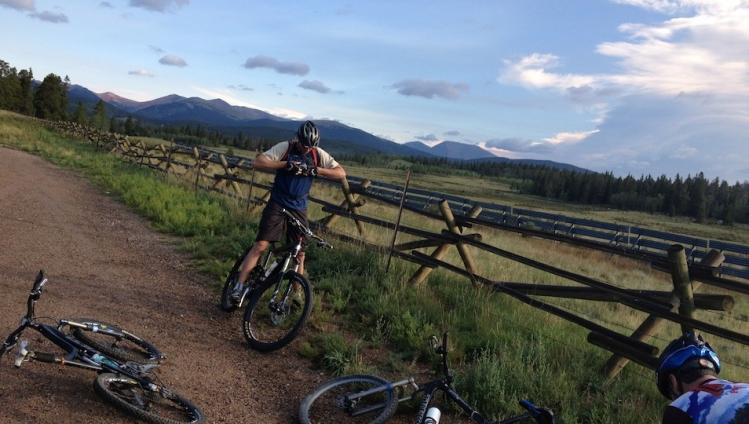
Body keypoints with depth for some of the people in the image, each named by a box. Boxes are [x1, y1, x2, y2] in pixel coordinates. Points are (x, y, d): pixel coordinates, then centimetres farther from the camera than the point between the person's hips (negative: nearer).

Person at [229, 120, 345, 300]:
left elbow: (341, 173, -7)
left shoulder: (318, 154, -2)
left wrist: (316, 170, -19)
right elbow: (258, 162, -18)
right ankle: (239, 285, -4)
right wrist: (286, 164, -26)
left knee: (300, 253, 5)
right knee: (261, 245, -11)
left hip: (299, 209, 3)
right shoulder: (285, 148, -9)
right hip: (277, 204, -3)